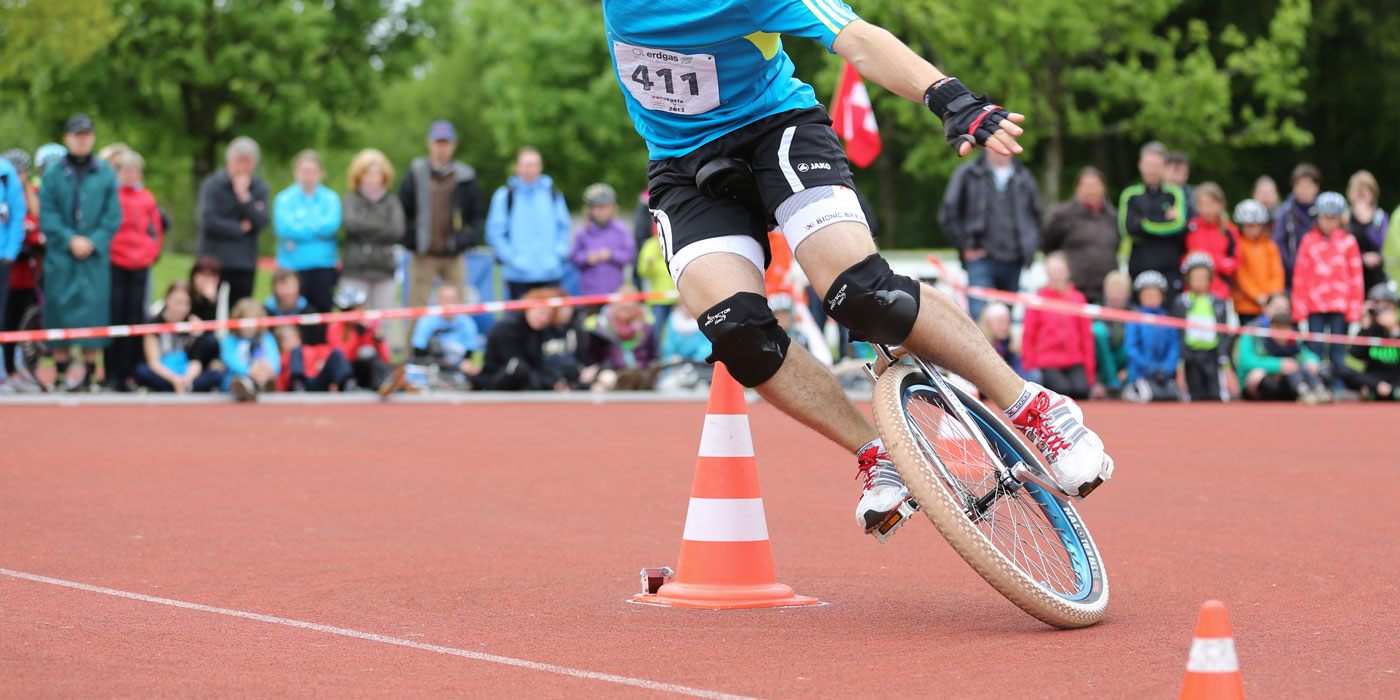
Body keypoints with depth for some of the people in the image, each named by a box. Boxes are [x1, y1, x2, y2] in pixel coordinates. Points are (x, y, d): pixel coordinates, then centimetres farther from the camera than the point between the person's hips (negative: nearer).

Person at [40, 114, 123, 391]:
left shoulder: (106, 175, 6)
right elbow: (47, 216, 0)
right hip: (61, 257, 0)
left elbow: (113, 217, 3)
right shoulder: (53, 175, 5)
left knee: (93, 311, -2)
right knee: (60, 311, 0)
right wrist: (70, 240, -11)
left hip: (95, 258, 0)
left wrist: (92, 242, -9)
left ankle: (90, 374, 6)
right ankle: (61, 374, 9)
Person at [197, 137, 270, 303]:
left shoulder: (260, 188, 8)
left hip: (245, 263, 3)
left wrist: (244, 196, -14)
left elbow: (261, 222, -5)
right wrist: (240, 228, -5)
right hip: (215, 260, -3)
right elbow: (209, 221, -12)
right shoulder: (213, 184, -1)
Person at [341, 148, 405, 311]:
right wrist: (383, 228, 0)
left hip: (384, 272, 2)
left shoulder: (392, 203, 11)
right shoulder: (350, 199, 8)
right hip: (355, 270, -2)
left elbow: (398, 232, -3)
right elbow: (352, 223, -9)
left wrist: (368, 231, -3)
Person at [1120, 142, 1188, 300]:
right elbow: (1127, 228, -4)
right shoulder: (1130, 195, 11)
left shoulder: (1176, 194, 9)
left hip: (1169, 271, -1)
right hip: (1138, 270, 1)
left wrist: (1144, 223, -3)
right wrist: (1165, 220, -2)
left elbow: (1180, 227, -6)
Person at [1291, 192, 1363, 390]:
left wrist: (1354, 312, 3)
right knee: (1314, 347, -2)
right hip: (1314, 305, 0)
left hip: (1340, 306, 0)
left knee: (1338, 350, 0)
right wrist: (1299, 312, 4)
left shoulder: (1348, 242, 5)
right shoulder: (1308, 241, 6)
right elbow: (1300, 277, 8)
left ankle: (1337, 387, 6)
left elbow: (1355, 277, 7)